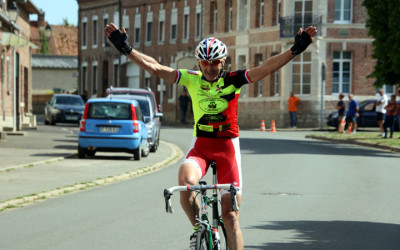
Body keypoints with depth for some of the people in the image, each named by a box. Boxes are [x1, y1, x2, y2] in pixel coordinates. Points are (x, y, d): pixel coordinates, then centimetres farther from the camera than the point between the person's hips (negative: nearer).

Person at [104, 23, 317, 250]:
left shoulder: (233, 80, -6)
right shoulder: (192, 79, -1)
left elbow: (267, 68, -15)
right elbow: (155, 68, -6)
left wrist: (295, 50, -28)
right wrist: (126, 49, -15)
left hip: (227, 148, -1)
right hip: (200, 147, 1)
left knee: (231, 217, -3)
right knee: (185, 182, -30)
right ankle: (199, 229, -3)